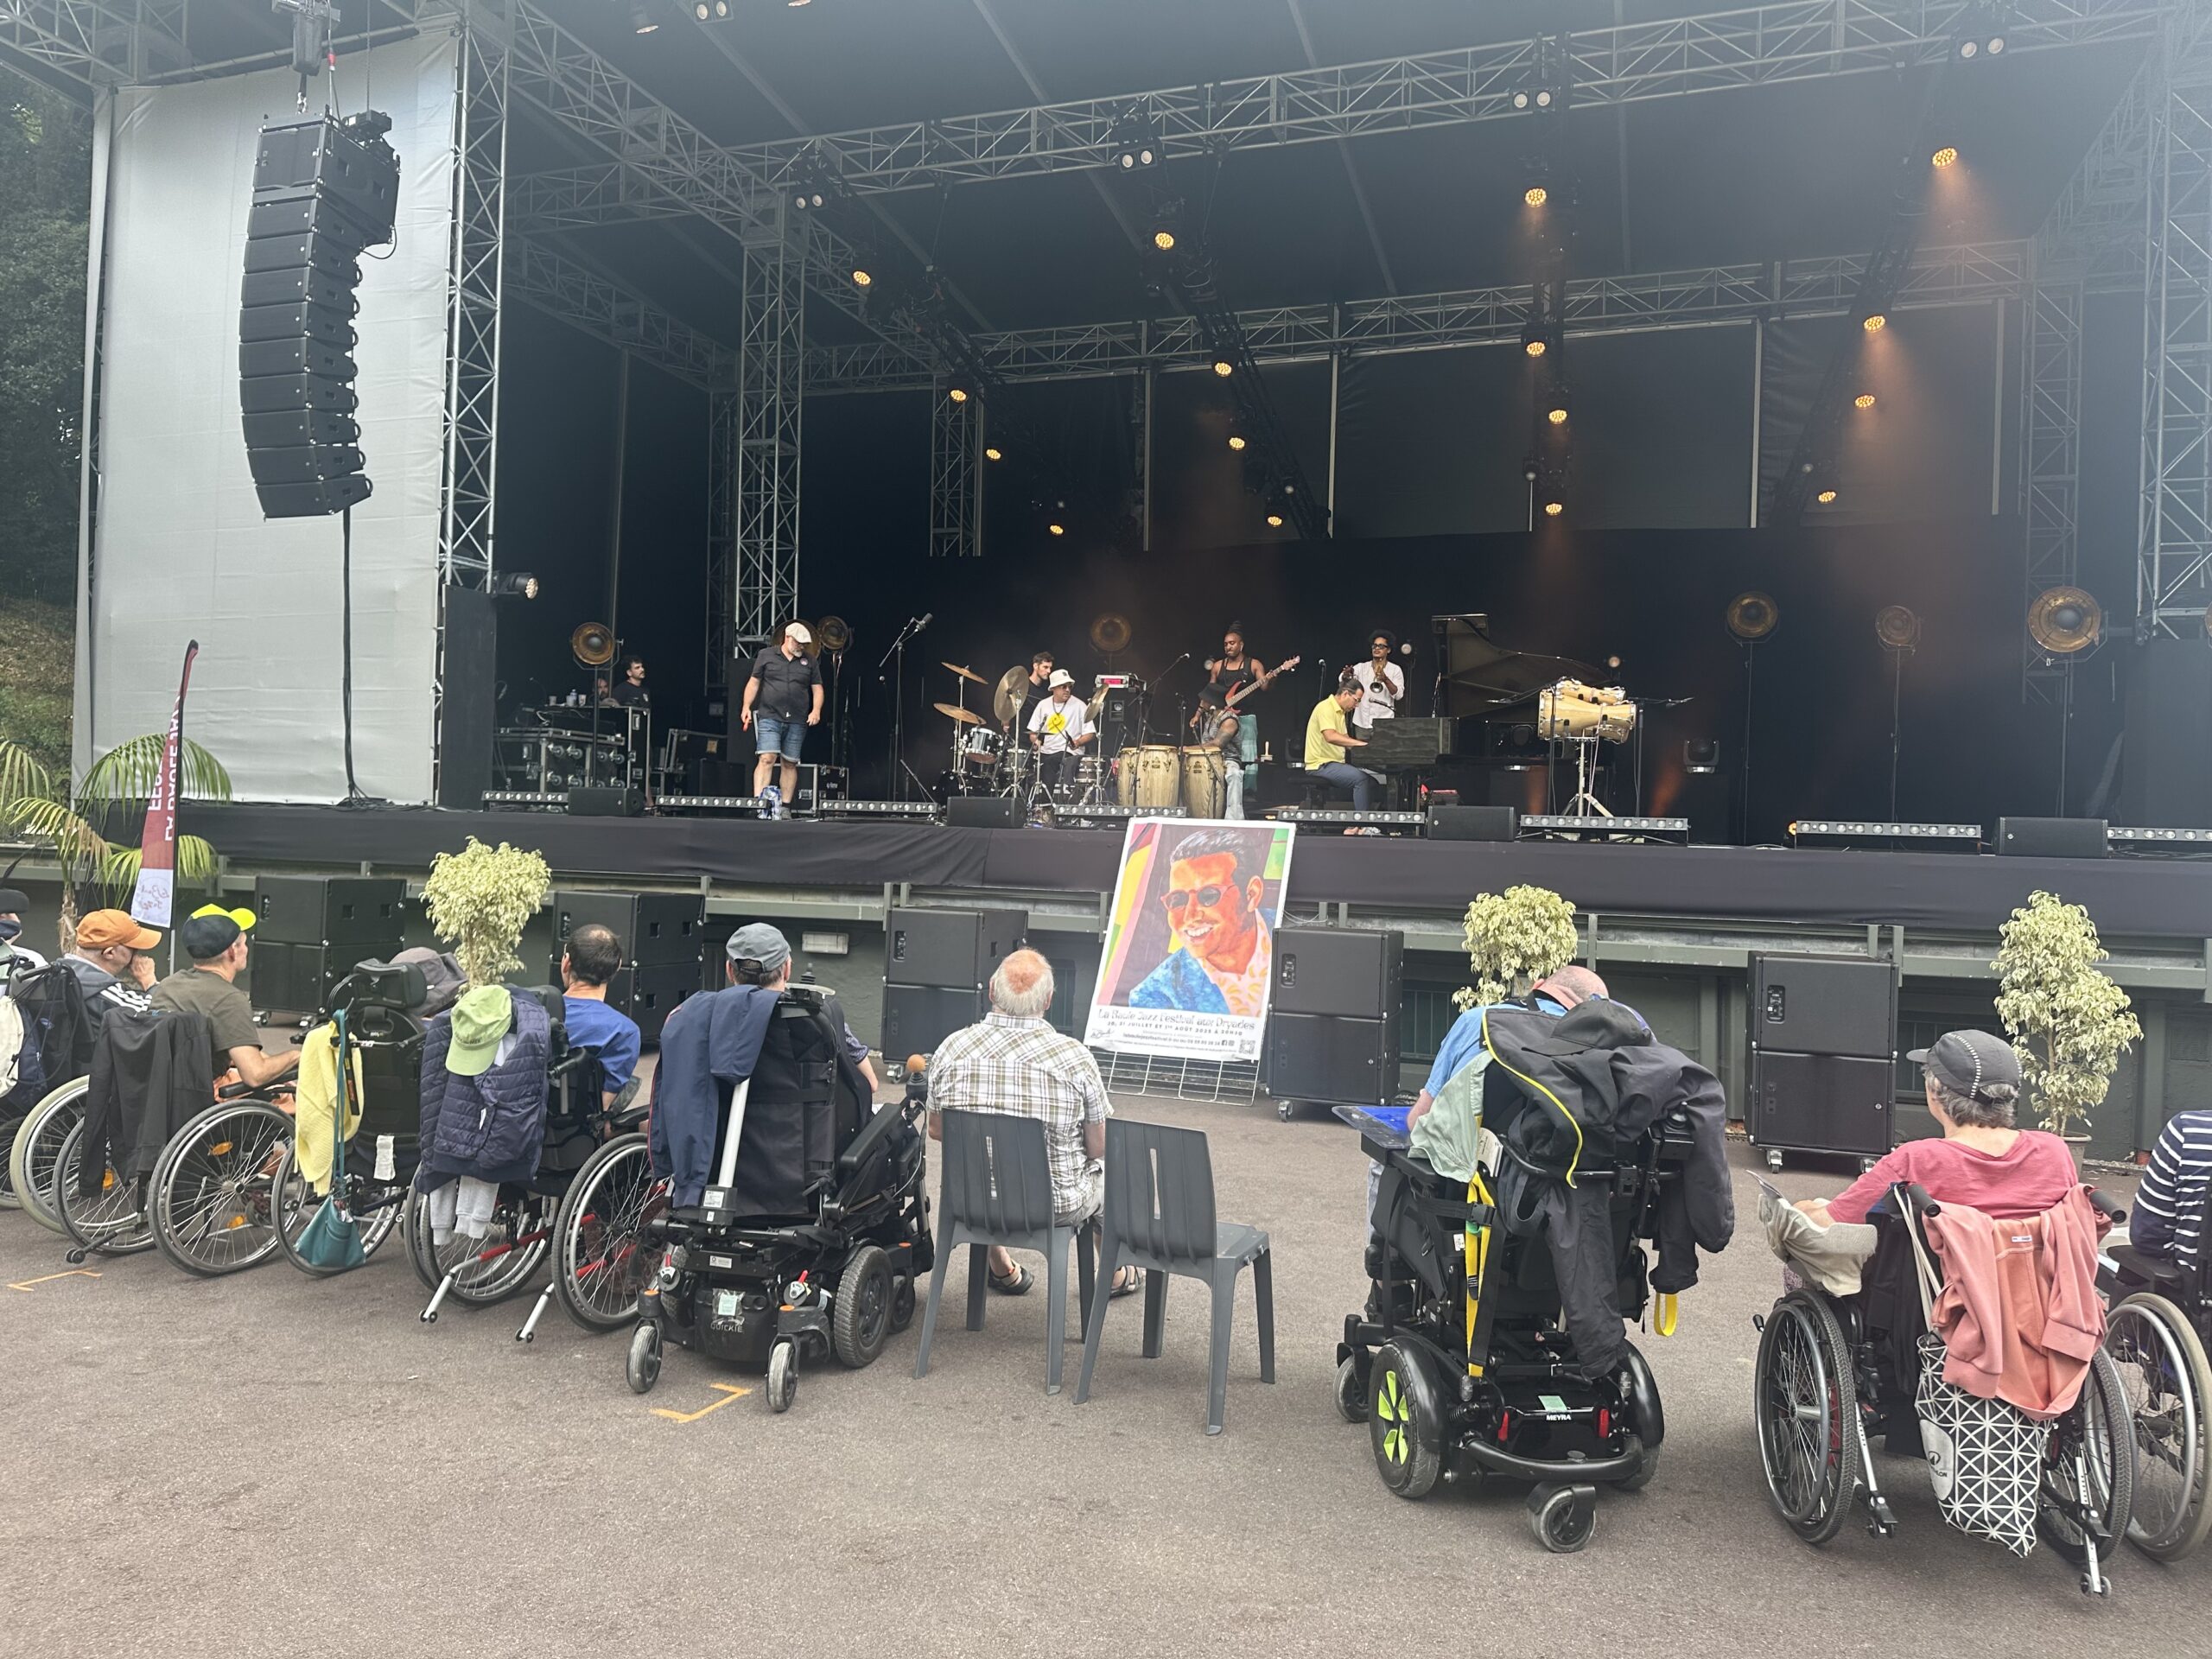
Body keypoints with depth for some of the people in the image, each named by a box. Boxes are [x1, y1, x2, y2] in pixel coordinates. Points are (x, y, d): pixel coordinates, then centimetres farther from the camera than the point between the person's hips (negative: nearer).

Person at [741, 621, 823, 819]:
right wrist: (746, 707, 0)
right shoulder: (766, 656, 7)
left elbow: (817, 688, 13)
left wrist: (816, 710, -2)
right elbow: (754, 682, 9)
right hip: (769, 717, -3)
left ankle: (784, 807, 13)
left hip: (797, 721, 3)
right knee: (767, 759, -15)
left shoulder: (809, 660, 12)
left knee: (790, 764, 6)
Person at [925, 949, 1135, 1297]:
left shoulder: (951, 1049, -14)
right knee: (1105, 1167, 30)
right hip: (1057, 1207, -2)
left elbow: (936, 1131, 0)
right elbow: (1098, 1146, -11)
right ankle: (1116, 1274, 47)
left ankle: (1001, 1270, 47)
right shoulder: (1075, 1058, -21)